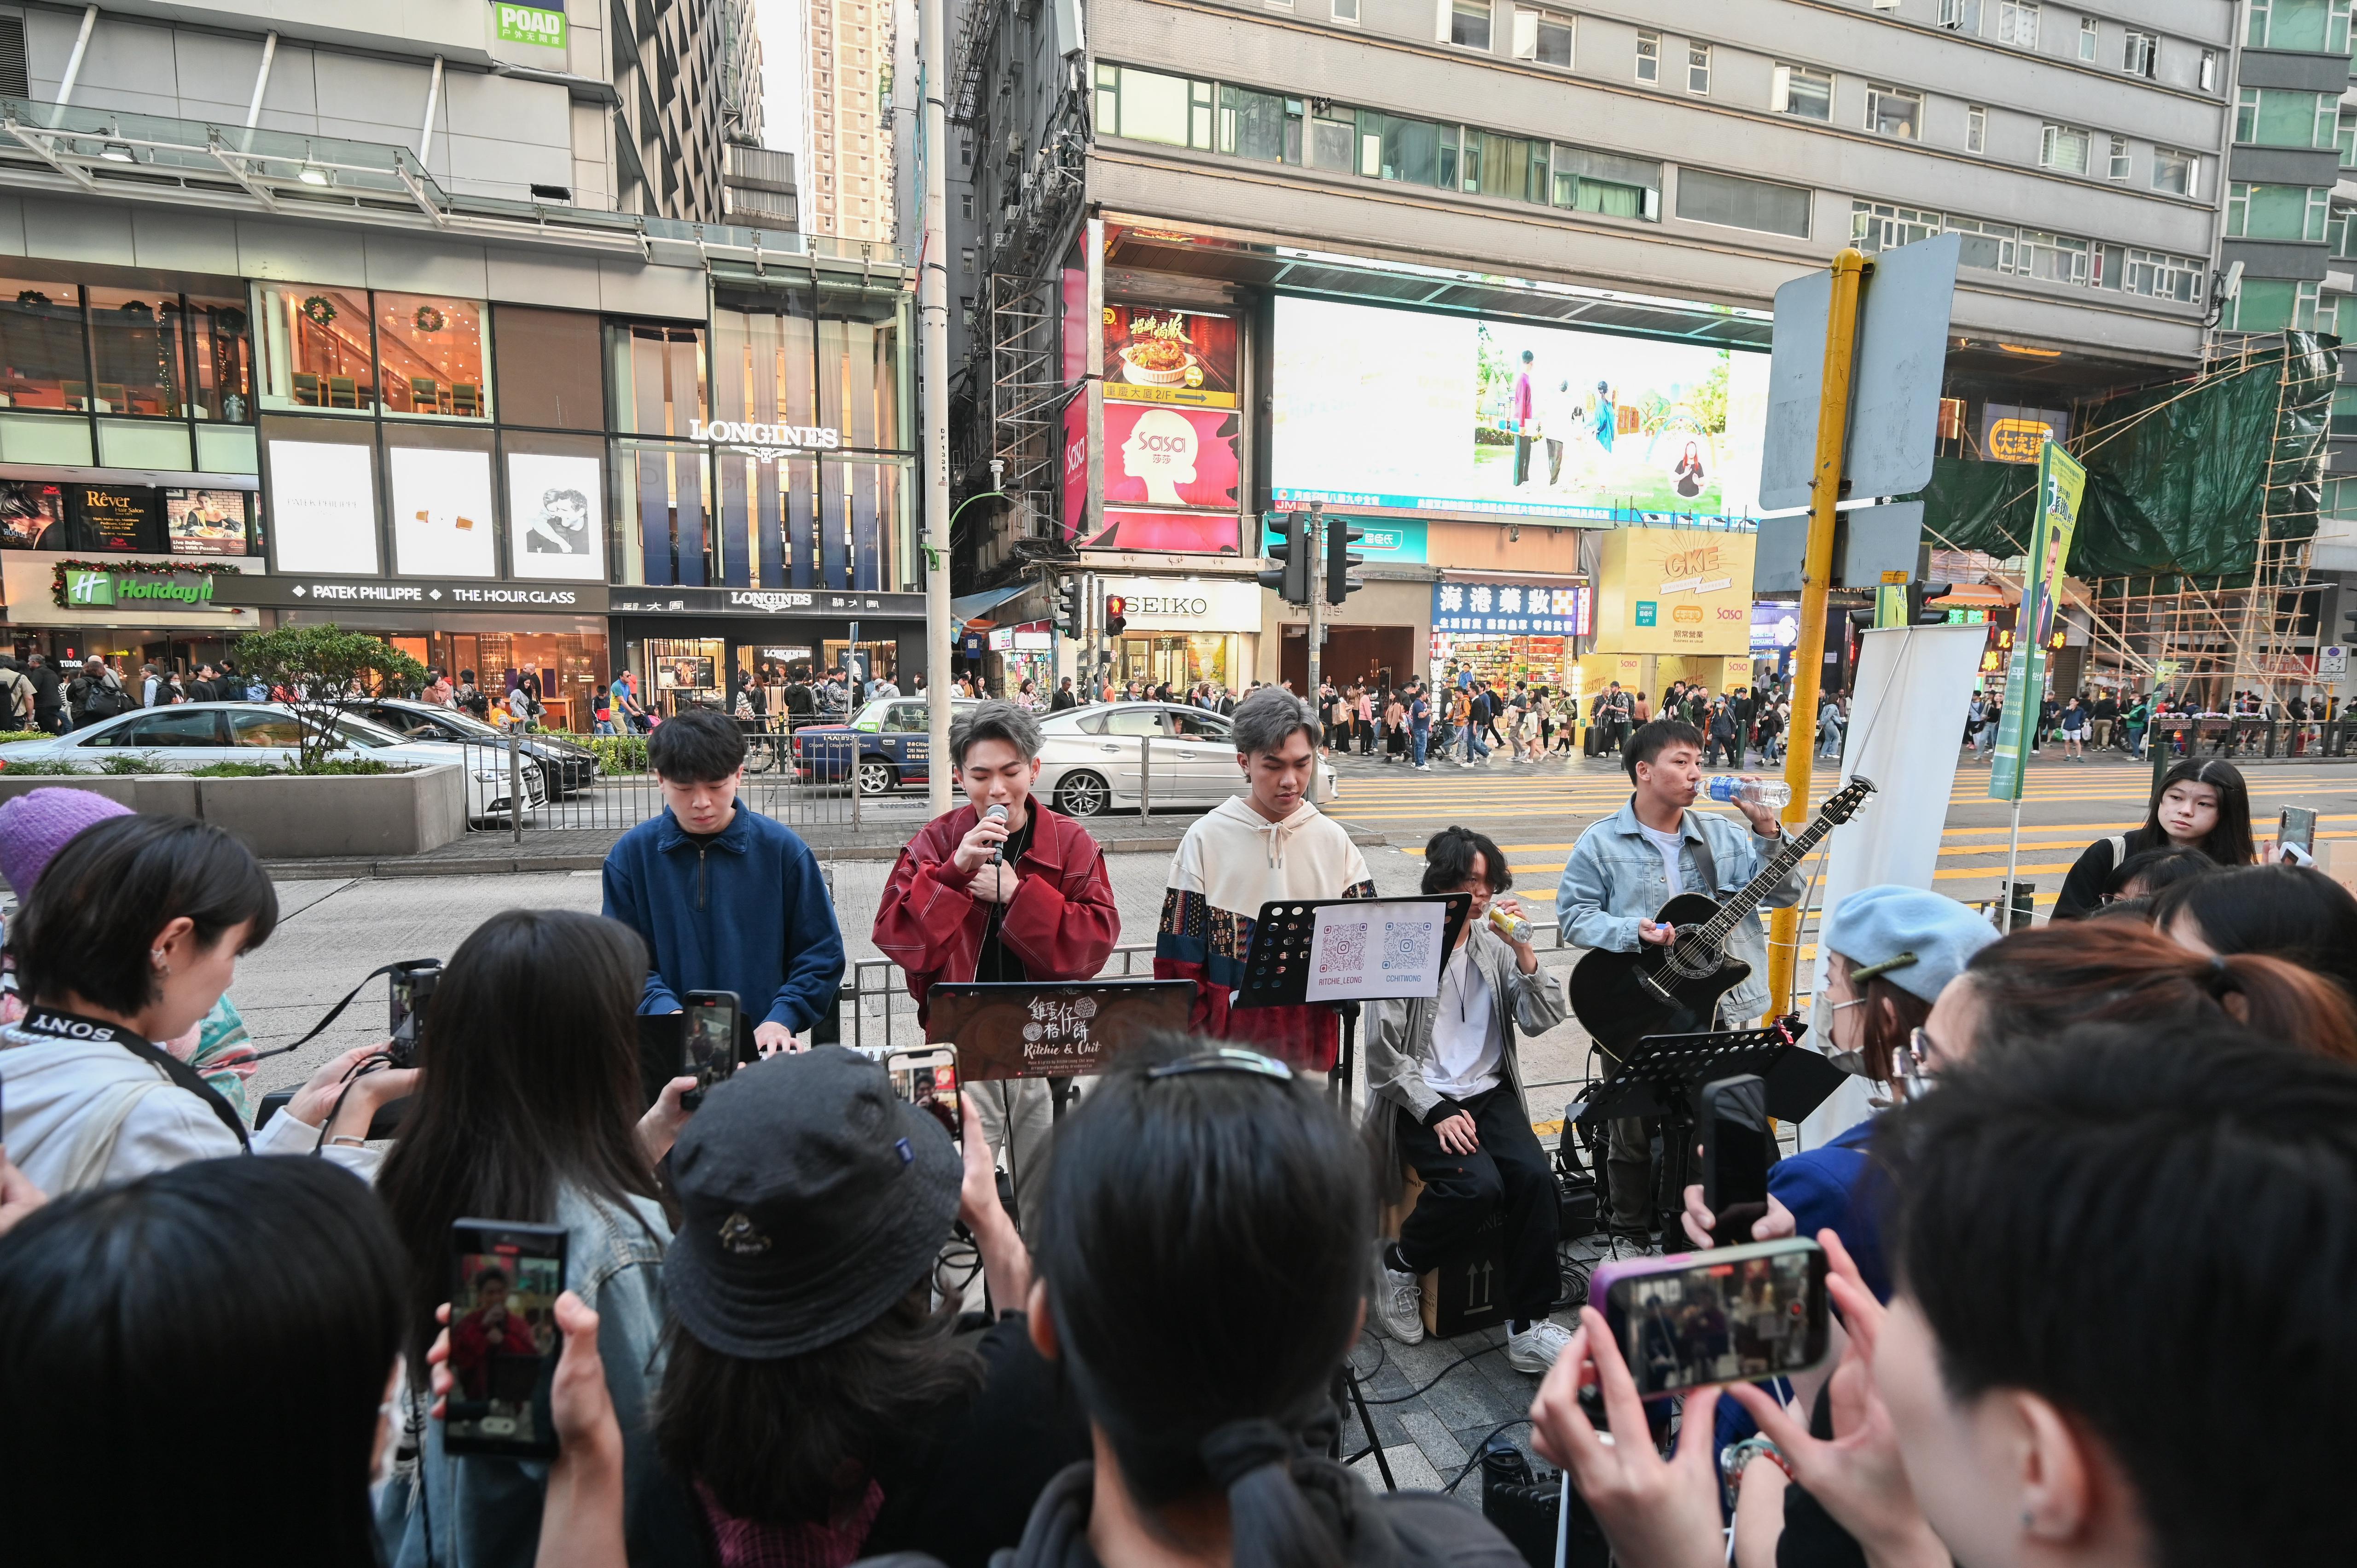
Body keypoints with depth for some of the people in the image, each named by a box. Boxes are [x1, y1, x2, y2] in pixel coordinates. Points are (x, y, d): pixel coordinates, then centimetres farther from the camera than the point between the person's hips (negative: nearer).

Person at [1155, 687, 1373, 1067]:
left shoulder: (1333, 840, 3)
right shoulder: (1208, 838, -5)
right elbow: (1179, 956, -4)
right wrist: (1195, 1035, -8)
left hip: (1309, 1036, 2)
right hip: (1228, 1034, -2)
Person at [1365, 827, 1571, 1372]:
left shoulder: (1494, 943, 9)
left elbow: (1542, 1020, 2)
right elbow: (1384, 1052, -9)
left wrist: (1523, 950, -10)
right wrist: (1437, 1113, -17)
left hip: (1490, 1092, 5)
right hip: (1421, 1100, -4)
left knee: (1535, 1177, -22)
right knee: (1477, 1185, -28)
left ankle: (1527, 1328, -7)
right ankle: (1397, 1263, 2)